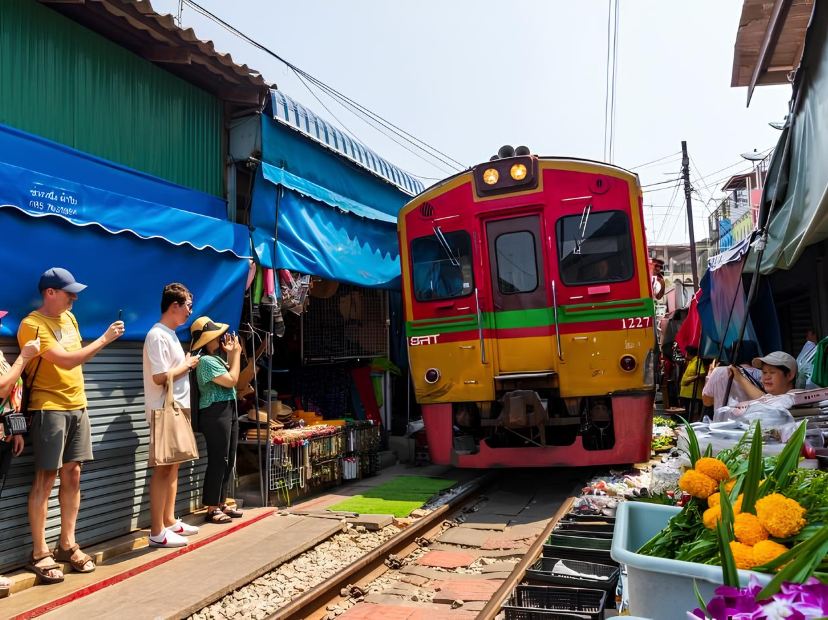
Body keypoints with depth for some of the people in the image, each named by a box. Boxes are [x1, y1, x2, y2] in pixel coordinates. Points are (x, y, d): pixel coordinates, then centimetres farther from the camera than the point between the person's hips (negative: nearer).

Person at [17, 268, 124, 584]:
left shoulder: (69, 317, 13)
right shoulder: (32, 325, -13)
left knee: (72, 475, 9)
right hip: (49, 408, -7)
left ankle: (67, 545, 18)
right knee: (45, 478, -3)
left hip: (77, 406, 7)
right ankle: (39, 554, 6)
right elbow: (67, 360, -21)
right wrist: (104, 339, -16)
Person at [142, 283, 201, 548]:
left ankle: (170, 521, 25)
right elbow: (160, 377, -22)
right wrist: (187, 365, -12)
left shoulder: (171, 335, 15)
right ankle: (157, 533, 3)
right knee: (163, 468, -5)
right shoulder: (157, 336, -16)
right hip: (164, 412, -10)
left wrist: (187, 363, 5)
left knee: (173, 466, 15)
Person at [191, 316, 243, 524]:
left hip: (228, 411, 10)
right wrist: (236, 353, -9)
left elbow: (232, 377, 22)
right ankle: (212, 509, 1)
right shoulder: (206, 361, -14)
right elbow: (231, 380, -18)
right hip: (215, 413, -10)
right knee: (218, 460, -7)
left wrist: (231, 354, 15)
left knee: (228, 460, 12)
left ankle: (221, 503, 20)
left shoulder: (216, 358, 15)